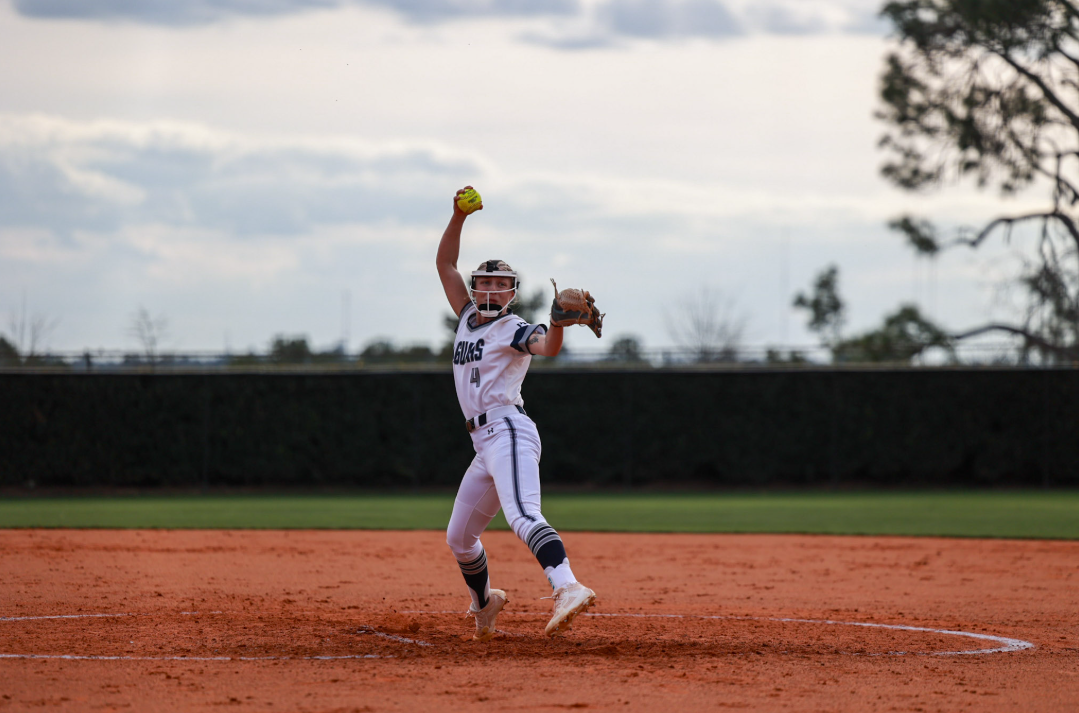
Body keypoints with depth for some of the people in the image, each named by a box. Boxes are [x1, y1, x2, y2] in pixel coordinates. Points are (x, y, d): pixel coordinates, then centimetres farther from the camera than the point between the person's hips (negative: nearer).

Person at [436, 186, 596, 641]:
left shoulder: (513, 329, -1)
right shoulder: (468, 318, 20)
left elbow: (547, 347, -23)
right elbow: (445, 264, 23)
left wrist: (558, 322, -45)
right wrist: (459, 216, 12)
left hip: (508, 429, -8)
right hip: (487, 444, 8)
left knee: (522, 516, -32)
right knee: (459, 538, 18)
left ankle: (567, 588, -52)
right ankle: (484, 603, 42)